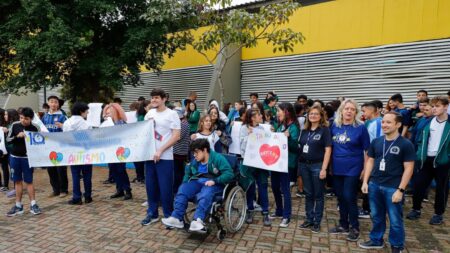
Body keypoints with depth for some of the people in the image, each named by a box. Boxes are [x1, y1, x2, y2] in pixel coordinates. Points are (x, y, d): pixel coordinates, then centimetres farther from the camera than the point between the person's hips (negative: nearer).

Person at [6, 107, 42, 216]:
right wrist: (17, 136, -16)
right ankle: (18, 205, 20)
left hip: (27, 158, -3)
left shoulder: (35, 128, -9)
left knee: (29, 181, 2)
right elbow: (8, 139, 1)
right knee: (17, 181, 11)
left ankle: (33, 205, 11)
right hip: (15, 157, 3)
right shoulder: (15, 125, -3)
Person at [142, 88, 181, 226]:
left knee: (165, 188, 1)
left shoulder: (172, 114, -6)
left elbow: (176, 137, -11)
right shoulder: (149, 113, 10)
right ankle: (152, 214, 27)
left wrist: (161, 150, -17)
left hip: (165, 157, -5)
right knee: (150, 186, 12)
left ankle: (168, 216, 17)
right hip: (150, 155, 6)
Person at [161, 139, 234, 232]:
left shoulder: (218, 158, -7)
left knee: (205, 194, -39)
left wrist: (214, 181, -24)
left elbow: (229, 174, -15)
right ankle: (176, 218, -28)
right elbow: (188, 172, 32)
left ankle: (198, 220, -52)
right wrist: (185, 183, 14)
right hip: (197, 181, 6)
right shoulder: (195, 161, 15)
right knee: (182, 190, -21)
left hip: (213, 184, -6)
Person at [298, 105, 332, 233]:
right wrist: (299, 165, 6)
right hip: (304, 165, 5)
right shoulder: (304, 131, 10)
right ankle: (309, 219, 25)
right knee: (308, 194, 13)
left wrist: (324, 168, -15)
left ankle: (317, 222, 18)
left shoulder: (325, 130, -5)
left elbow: (328, 150, -10)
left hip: (317, 165, -5)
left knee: (318, 195, 6)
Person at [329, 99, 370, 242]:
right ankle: (343, 225, 28)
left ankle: (354, 227, 17)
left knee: (350, 198, -2)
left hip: (353, 169, -4)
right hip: (337, 169, 4)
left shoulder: (360, 127, -7)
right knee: (340, 197, 13)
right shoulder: (334, 126, 4)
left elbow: (367, 150, -3)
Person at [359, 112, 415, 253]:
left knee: (395, 220, 10)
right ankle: (376, 240, 34)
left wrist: (400, 190, -12)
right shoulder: (376, 142, 4)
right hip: (374, 185, 4)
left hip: (393, 188, -4)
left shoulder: (406, 144, -8)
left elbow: (408, 169, -8)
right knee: (376, 216, 17)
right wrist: (365, 181, 4)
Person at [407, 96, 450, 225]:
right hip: (427, 159, 4)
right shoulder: (429, 122, 5)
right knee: (418, 184, 6)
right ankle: (416, 209, 23)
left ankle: (439, 213, 25)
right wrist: (419, 155, 1)